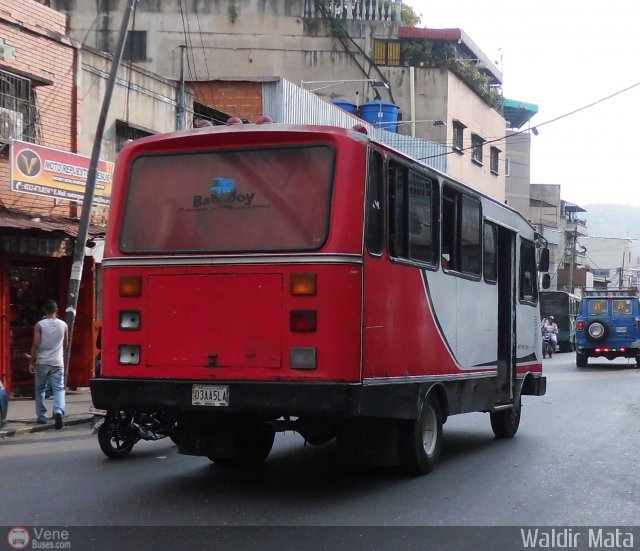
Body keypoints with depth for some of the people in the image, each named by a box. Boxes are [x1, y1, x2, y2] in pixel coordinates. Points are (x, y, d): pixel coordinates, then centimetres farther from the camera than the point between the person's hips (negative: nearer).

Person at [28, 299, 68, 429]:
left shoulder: (39, 325, -5)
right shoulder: (63, 325, 3)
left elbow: (35, 345, -8)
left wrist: (31, 362, -2)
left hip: (42, 362, -1)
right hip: (57, 363, 1)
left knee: (40, 389, 13)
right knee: (58, 389, 0)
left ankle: (42, 416, 16)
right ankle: (58, 411, -24)